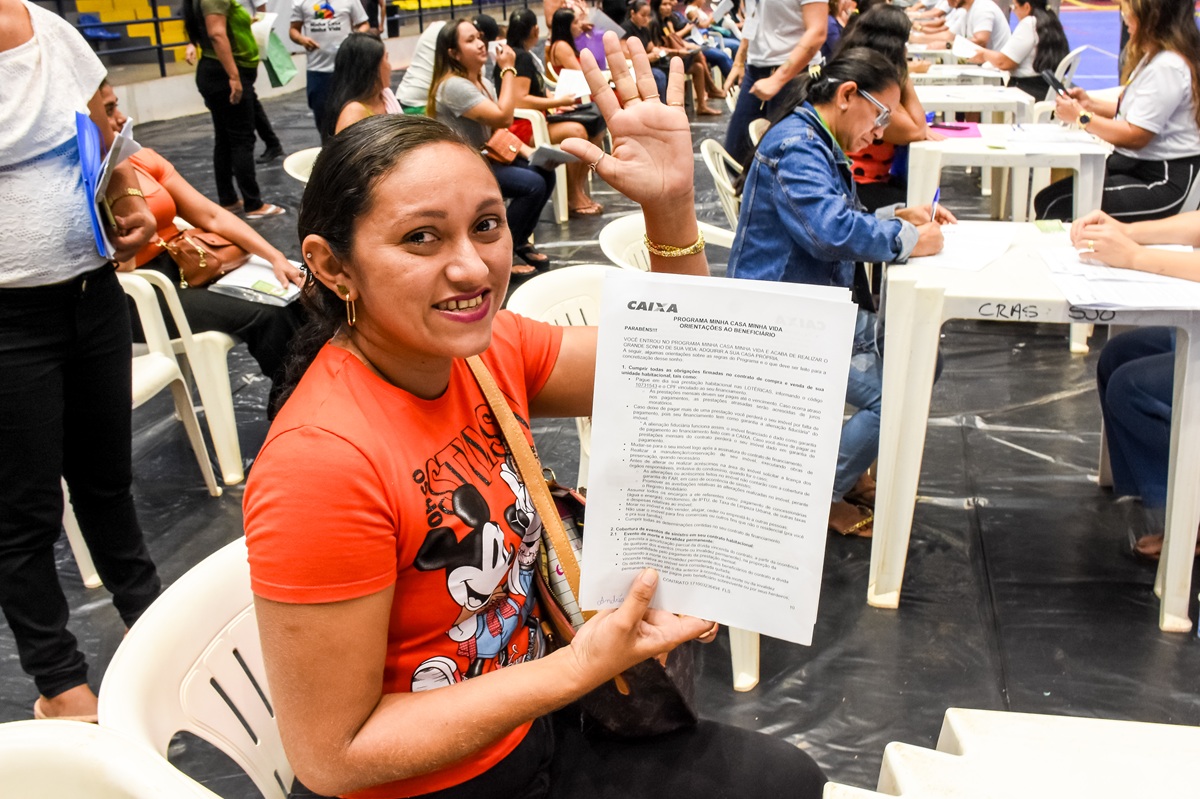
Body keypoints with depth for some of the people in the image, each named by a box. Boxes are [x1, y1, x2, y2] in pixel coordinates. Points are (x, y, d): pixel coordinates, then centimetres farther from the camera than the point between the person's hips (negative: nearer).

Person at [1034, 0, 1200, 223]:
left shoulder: (1167, 67, -20)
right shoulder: (1154, 57, 13)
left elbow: (1135, 135, -20)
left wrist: (1081, 116, -10)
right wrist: (1091, 103, 9)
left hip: (1163, 181, -11)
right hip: (1134, 166, 11)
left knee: (1057, 208, -19)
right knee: (1046, 199, -1)